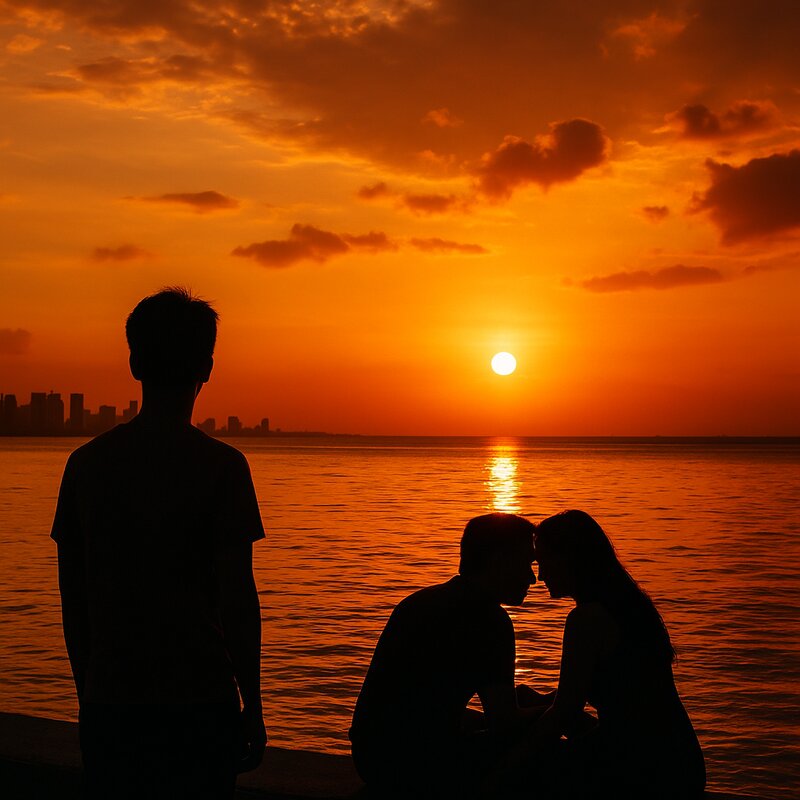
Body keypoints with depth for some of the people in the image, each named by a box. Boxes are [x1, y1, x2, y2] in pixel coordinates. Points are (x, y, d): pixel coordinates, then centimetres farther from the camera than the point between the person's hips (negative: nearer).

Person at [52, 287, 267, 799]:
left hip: (109, 703, 4)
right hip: (199, 702, -3)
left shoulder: (87, 463, 3)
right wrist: (254, 707, -2)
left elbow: (73, 598, 8)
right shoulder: (221, 466, -9)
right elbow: (238, 599, -11)